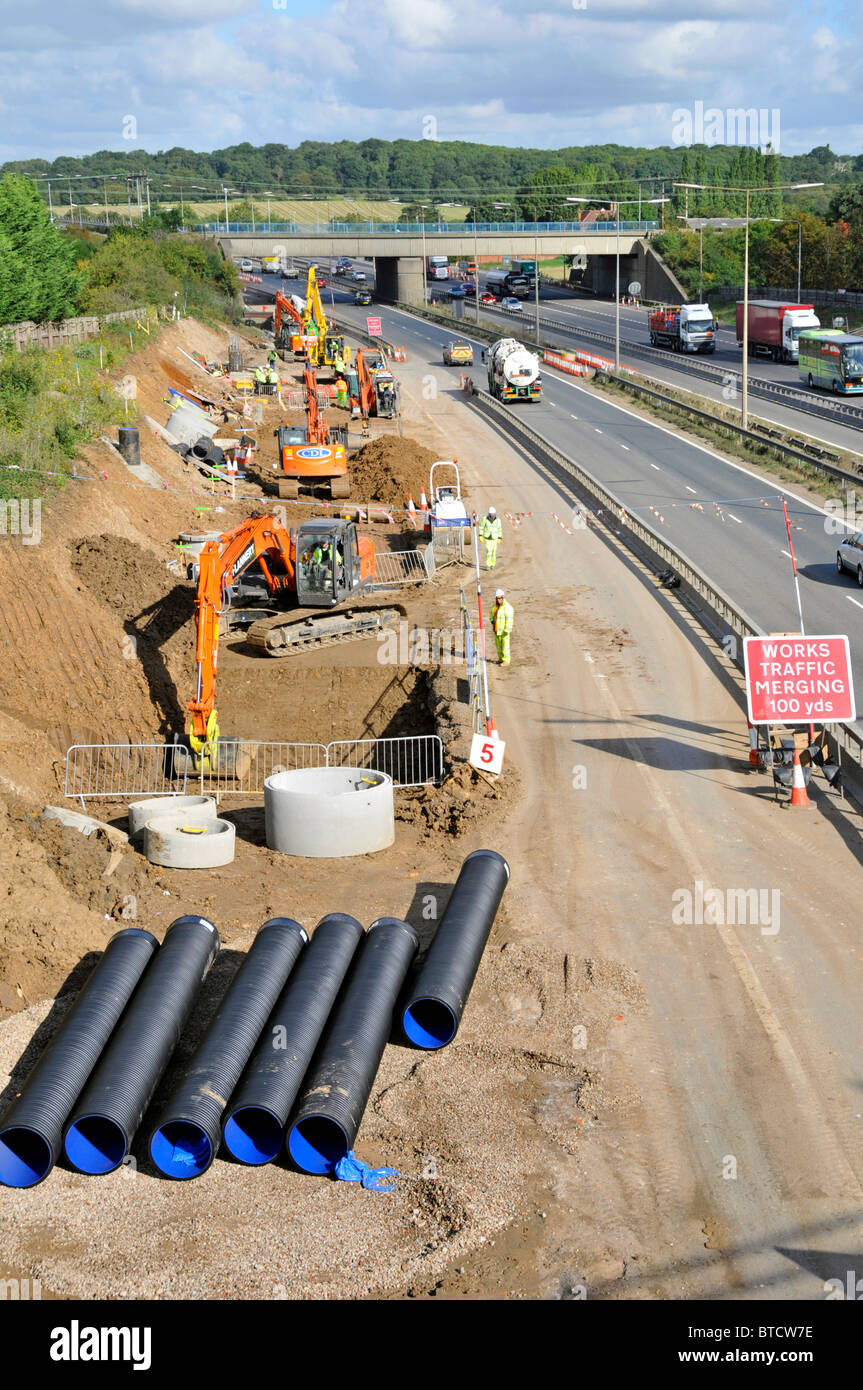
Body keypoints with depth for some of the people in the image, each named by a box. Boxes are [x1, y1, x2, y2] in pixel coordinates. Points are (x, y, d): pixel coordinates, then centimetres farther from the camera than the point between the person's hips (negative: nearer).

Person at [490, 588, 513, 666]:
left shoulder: (507, 607, -17)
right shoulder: (494, 606, 7)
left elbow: (509, 619, -21)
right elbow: (492, 614, 24)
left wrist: (507, 630, -27)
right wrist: (492, 621, 6)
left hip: (504, 630, -7)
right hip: (496, 629, 7)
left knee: (505, 645, -5)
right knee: (498, 645, 13)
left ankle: (506, 660, 0)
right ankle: (501, 659, 24)